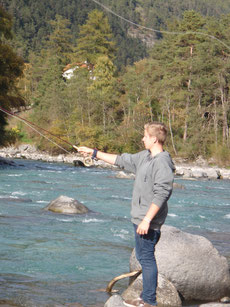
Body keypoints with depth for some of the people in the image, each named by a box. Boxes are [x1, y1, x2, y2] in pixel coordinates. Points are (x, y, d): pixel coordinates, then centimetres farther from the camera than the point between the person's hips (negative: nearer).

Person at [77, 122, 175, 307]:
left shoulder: (162, 162, -18)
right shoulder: (144, 157, 13)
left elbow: (161, 195, -24)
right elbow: (121, 160, 24)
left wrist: (147, 220, -26)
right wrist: (94, 153, 26)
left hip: (149, 221, -10)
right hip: (140, 217, 10)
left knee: (147, 258, -6)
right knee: (143, 256, 14)